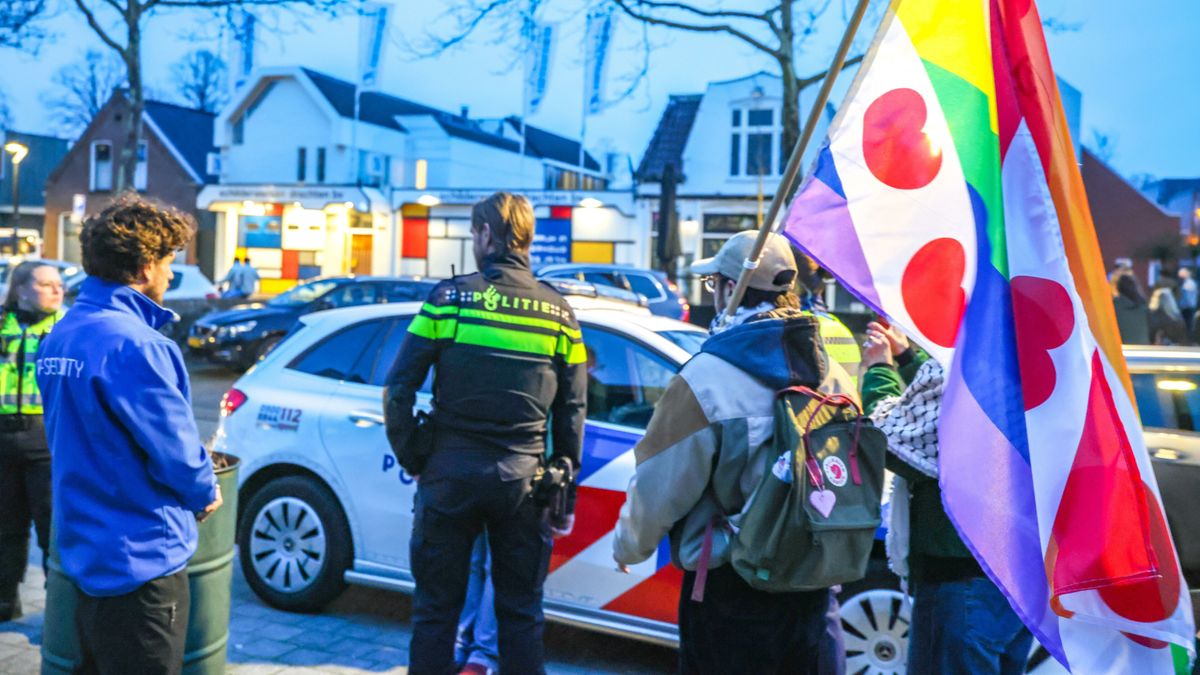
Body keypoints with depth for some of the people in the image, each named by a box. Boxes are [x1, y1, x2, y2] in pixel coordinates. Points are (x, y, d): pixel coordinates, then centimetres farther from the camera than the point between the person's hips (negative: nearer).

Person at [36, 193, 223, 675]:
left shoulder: (58, 337, 6)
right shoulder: (134, 343, -23)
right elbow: (173, 447, -20)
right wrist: (206, 492, 0)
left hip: (83, 550, 9)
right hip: (140, 559, -9)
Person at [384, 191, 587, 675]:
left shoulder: (448, 297, -4)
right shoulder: (559, 312, 3)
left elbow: (398, 390, -6)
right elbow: (572, 412, 4)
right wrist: (565, 493, 10)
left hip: (450, 476, -1)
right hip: (522, 483, 2)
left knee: (436, 610, 10)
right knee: (521, 612, 13)